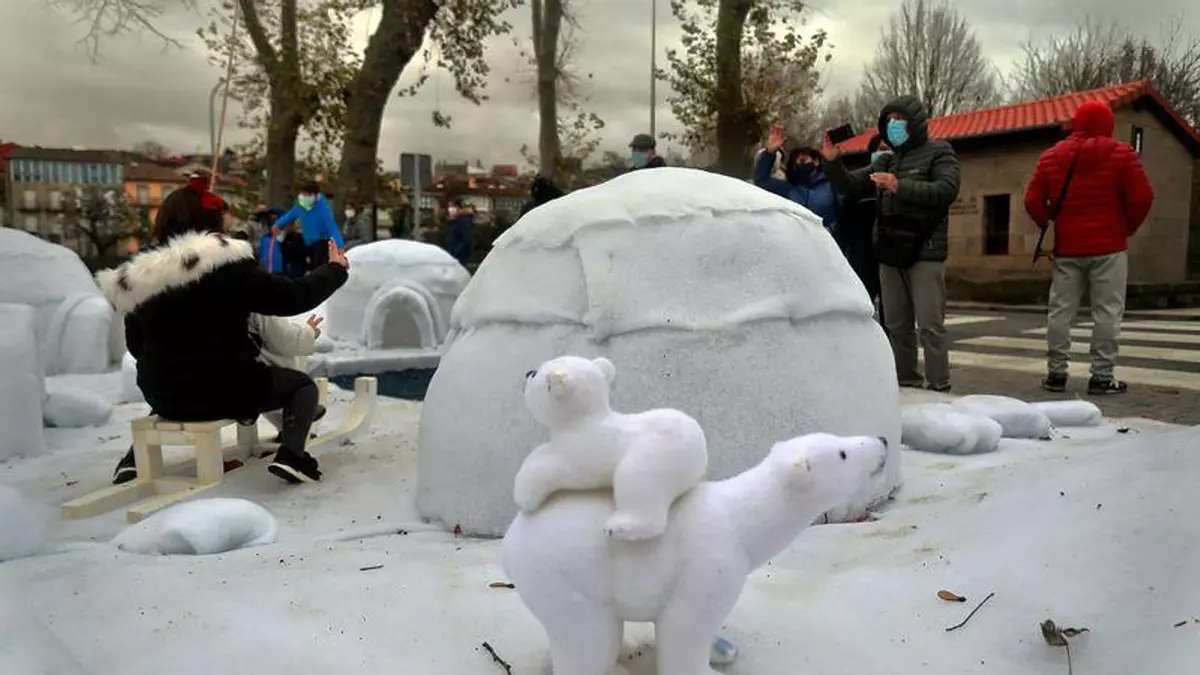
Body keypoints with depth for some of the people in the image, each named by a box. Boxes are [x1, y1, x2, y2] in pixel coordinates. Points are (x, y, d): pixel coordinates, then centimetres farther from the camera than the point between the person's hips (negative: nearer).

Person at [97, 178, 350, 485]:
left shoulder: (136, 279, -1)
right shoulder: (230, 267, -17)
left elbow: (137, 347, 9)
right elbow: (293, 297, -13)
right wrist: (336, 268, 3)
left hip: (165, 397, 6)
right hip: (227, 390, -6)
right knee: (302, 384, 16)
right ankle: (291, 455, -8)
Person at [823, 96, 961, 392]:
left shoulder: (939, 153, 0)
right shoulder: (886, 161, 16)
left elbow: (947, 190, -17)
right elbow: (850, 185, 13)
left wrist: (901, 186, -26)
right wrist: (832, 162, -5)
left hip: (925, 253, -6)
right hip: (890, 255, 6)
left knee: (929, 325, -7)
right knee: (897, 326, 9)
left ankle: (938, 388, -1)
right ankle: (905, 384, 18)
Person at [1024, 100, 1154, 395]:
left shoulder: (1050, 156, 7)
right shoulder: (1121, 153, -2)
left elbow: (1032, 201, 3)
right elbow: (1142, 197, -8)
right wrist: (1128, 227, 7)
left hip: (1066, 247, 3)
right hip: (1108, 246, -3)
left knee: (1060, 310, 6)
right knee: (1107, 312, 0)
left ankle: (1056, 373, 7)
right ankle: (1102, 376, 1)